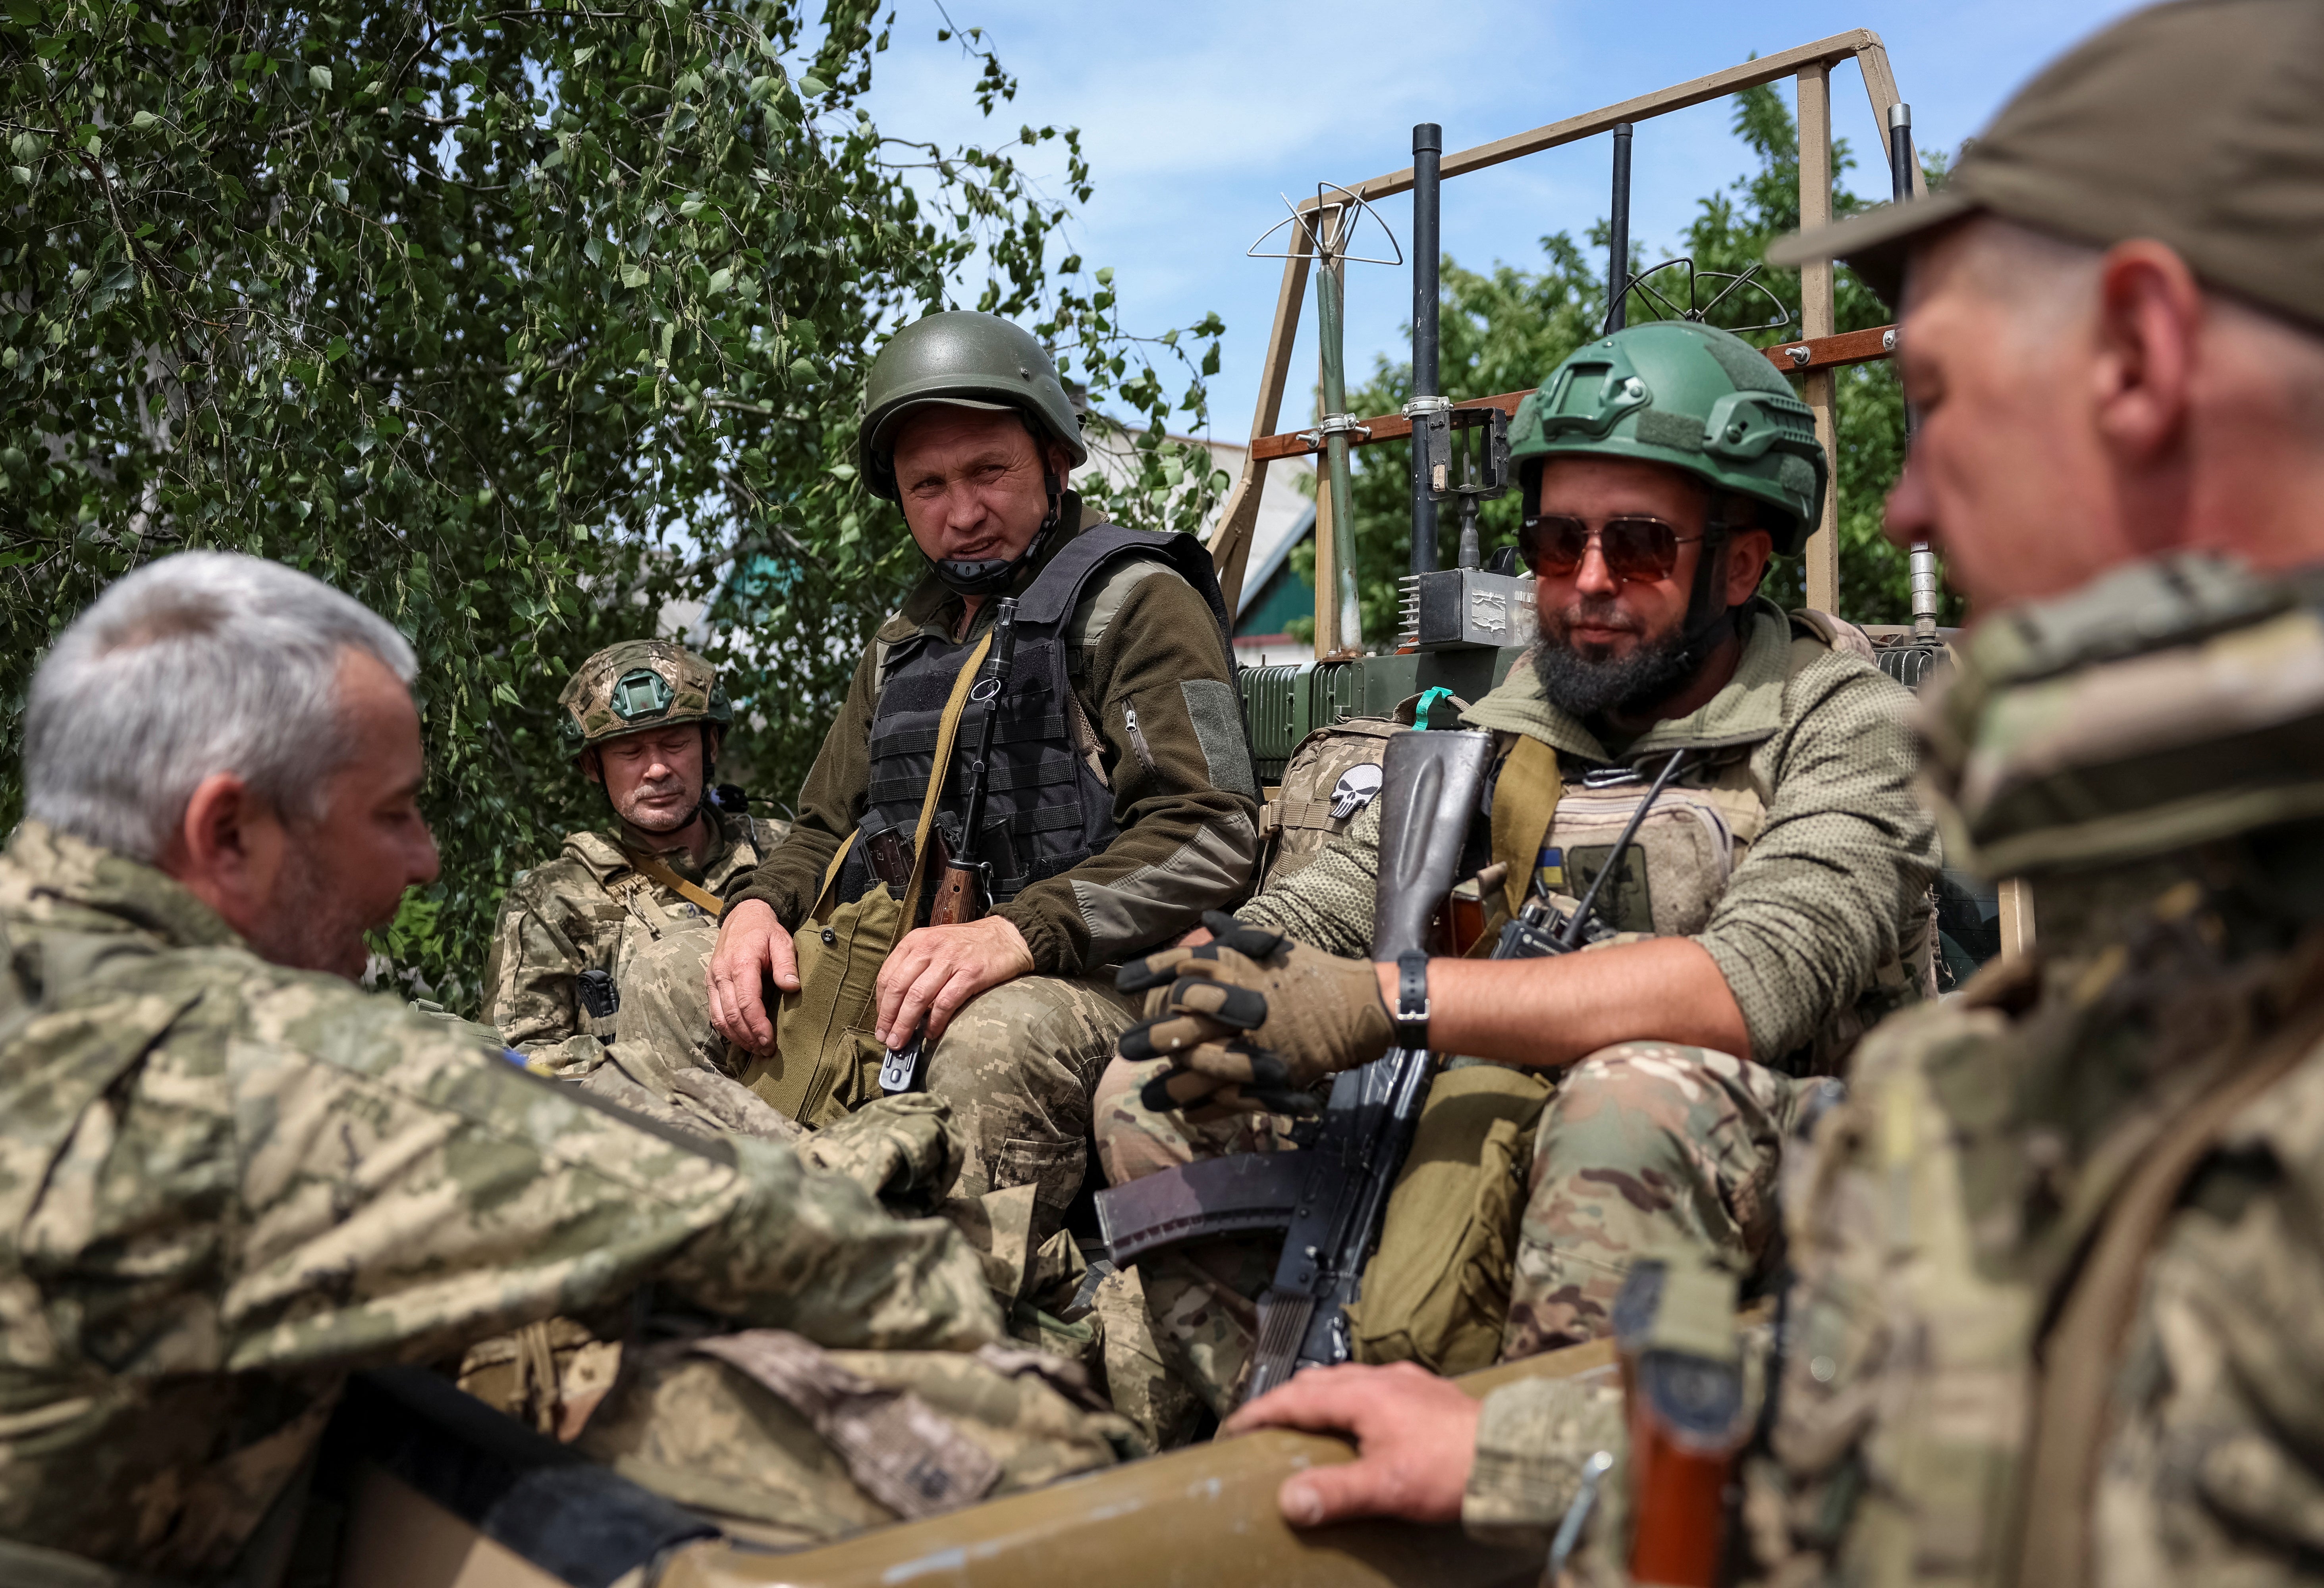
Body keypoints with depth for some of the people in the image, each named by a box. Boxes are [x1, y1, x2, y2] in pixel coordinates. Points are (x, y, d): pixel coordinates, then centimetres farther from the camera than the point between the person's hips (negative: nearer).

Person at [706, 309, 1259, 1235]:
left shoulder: (1134, 602, 0)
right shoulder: (905, 644, 24)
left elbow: (1210, 837, -12)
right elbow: (826, 828, 29)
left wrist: (1019, 933, -25)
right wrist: (759, 905, 5)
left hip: (1087, 980, -7)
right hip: (893, 977, 7)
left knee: (991, 1040, -39)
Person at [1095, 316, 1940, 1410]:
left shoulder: (1846, 727, -6)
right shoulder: (1506, 734, 11)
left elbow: (1757, 982, -24)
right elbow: (1320, 907, 9)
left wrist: (1382, 1002, -30)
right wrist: (1224, 975, -18)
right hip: (1503, 1150, 5)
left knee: (1636, 1092, -38)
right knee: (1152, 1096, -7)